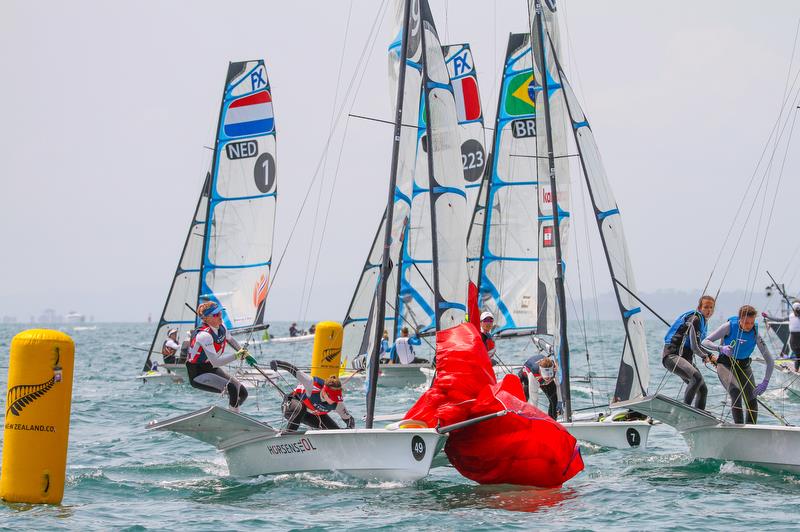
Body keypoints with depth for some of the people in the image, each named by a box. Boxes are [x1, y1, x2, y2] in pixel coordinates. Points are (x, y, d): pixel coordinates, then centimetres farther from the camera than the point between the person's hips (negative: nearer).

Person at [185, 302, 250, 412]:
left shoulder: (221, 328, -2)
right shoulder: (204, 335, -28)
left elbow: (230, 339, 24)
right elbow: (216, 362, -33)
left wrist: (243, 352, 19)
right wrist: (236, 356, -29)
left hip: (211, 369, 9)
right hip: (197, 374, -9)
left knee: (242, 393, 4)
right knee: (232, 388, -28)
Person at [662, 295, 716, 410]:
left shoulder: (703, 321, 19)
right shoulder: (695, 319, -12)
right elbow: (694, 347, -16)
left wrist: (710, 356, 18)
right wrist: (705, 357, 3)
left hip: (685, 358, 10)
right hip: (672, 355, -10)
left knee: (703, 389, 9)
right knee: (696, 377, -34)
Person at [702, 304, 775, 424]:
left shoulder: (755, 335, -16)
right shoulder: (729, 327, -21)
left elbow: (770, 361, -16)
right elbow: (705, 342, -20)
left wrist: (765, 382, -29)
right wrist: (721, 348, -39)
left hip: (744, 366, 3)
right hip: (725, 364, -3)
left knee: (752, 401, -7)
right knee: (736, 392, -28)